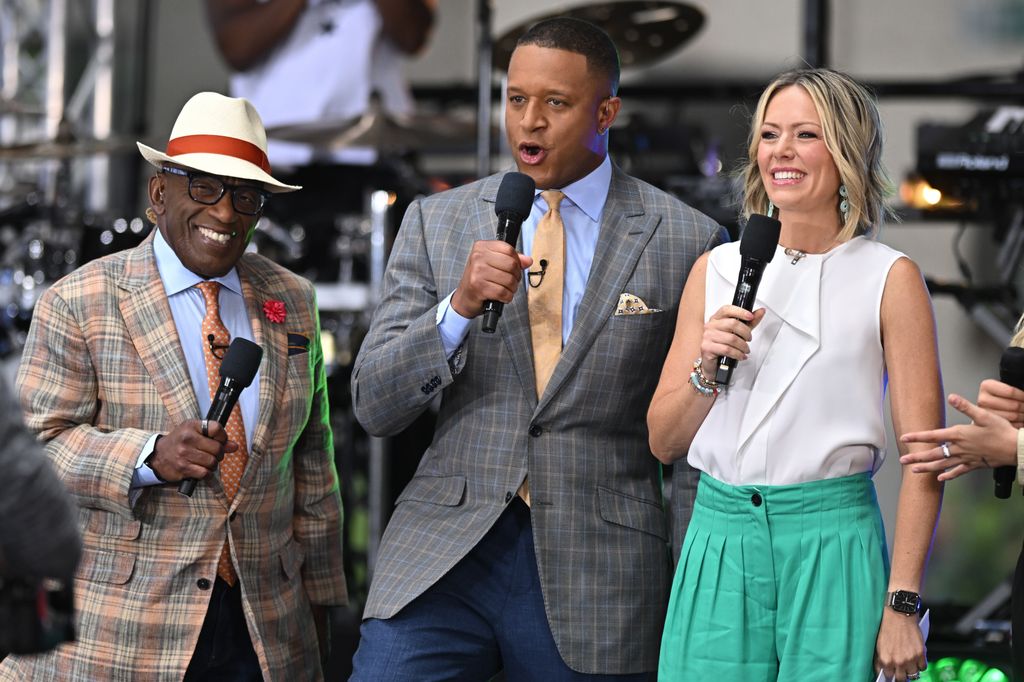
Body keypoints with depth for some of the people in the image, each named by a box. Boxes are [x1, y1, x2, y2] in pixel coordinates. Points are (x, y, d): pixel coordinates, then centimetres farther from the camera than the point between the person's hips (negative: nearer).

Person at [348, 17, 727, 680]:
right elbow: (374, 405, 4)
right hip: (445, 550, 1)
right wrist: (459, 306, -12)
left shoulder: (686, 242, 2)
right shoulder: (436, 222, 8)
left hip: (597, 571, -1)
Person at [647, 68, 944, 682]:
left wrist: (903, 605, -11)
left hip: (833, 543, -3)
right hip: (720, 536, 3)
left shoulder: (890, 278, -1)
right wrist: (706, 370, -8)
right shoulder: (717, 270, 10)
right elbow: (663, 441, 11)